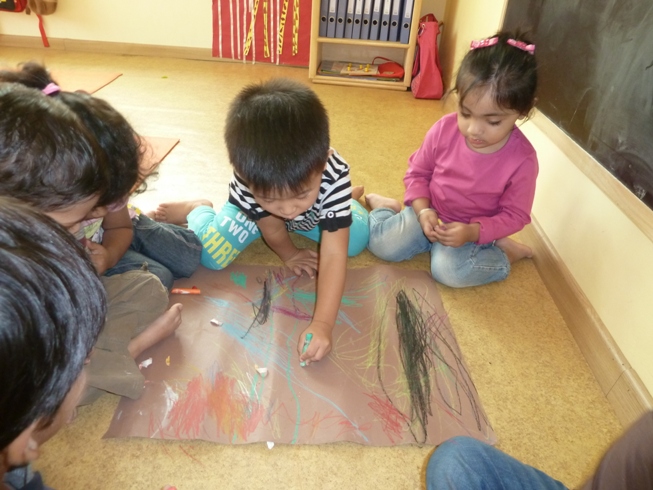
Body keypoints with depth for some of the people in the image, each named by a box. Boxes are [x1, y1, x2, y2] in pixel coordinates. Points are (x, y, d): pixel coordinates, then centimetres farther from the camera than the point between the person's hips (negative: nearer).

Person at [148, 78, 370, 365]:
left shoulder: (334, 174, -43)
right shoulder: (249, 180, -42)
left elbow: (334, 255, -43)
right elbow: (272, 230, -22)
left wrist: (322, 324, -49)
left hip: (316, 217, 2)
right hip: (254, 213, -1)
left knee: (356, 240, -16)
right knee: (209, 253, -20)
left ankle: (344, 199, 17)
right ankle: (198, 210, 15)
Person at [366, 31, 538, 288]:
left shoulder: (522, 159, -21)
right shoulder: (445, 129, -17)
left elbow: (514, 215, -12)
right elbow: (417, 172, -3)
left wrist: (472, 232, -27)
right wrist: (423, 211, -19)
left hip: (476, 228, -2)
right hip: (431, 214, 2)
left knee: (449, 271, -29)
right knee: (382, 244, -16)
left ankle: (502, 252, -2)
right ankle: (385, 208, 16)